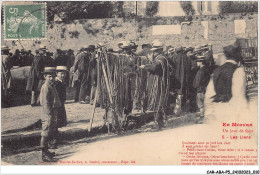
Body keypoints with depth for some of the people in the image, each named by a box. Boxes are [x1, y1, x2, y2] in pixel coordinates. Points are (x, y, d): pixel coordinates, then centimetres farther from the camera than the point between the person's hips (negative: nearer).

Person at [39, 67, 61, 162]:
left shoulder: (52, 86, 14)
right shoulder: (45, 87, -16)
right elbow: (45, 103, -21)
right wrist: (49, 116, -22)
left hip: (53, 114, 10)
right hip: (48, 115, -10)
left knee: (50, 134, 18)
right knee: (45, 135, -4)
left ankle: (46, 151, 29)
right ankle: (44, 155, 2)